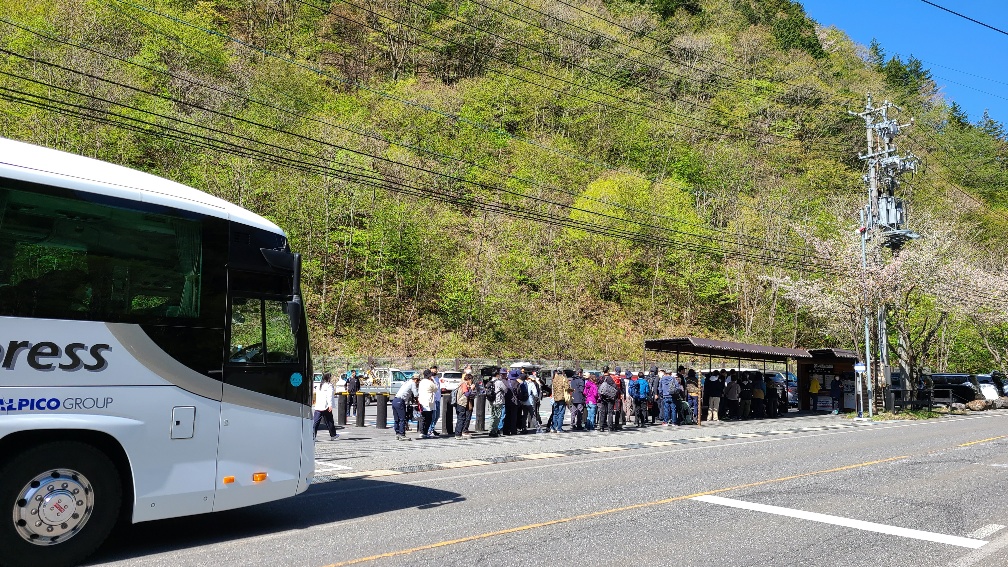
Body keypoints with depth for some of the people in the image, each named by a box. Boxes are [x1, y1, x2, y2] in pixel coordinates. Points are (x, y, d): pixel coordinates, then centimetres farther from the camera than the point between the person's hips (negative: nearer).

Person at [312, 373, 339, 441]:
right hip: (325, 407, -6)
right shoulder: (329, 385, -7)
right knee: (329, 421, 8)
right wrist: (330, 405, -22)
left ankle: (313, 435, -10)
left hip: (317, 406, 6)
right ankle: (333, 435, 21)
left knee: (316, 422, 1)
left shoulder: (320, 385, 15)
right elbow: (329, 396, -16)